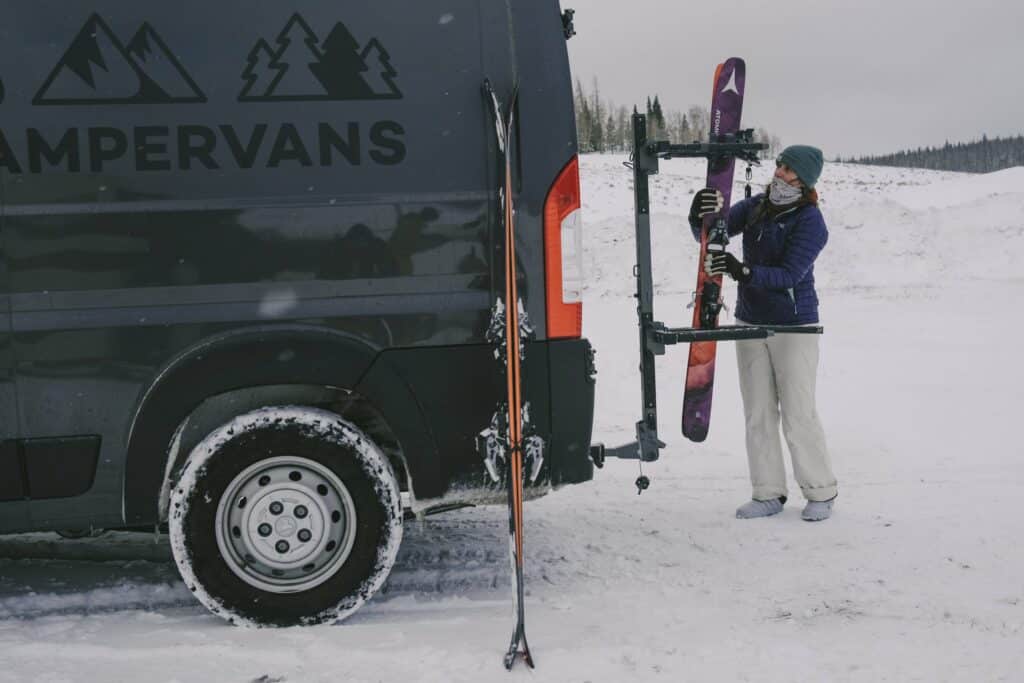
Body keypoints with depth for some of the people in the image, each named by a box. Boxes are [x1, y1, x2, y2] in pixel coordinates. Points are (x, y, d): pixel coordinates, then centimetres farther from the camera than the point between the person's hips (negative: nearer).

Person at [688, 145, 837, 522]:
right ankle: (768, 493, 18)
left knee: (798, 414, -2)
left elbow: (789, 274, -21)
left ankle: (821, 493, 14)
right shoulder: (756, 205, 6)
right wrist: (701, 215, -20)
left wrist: (743, 271, -35)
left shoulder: (810, 220, -12)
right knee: (758, 413, 9)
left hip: (793, 325, -6)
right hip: (750, 321, 6)